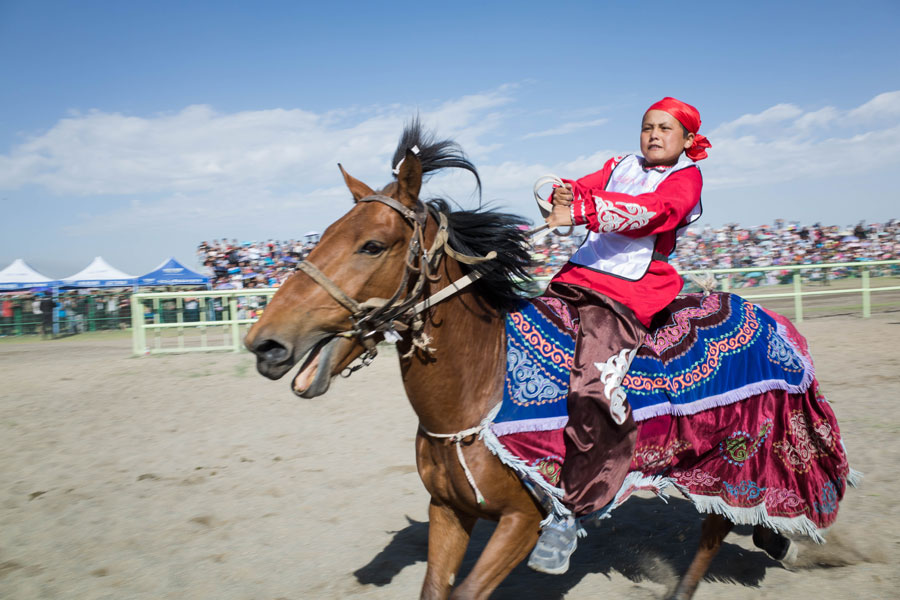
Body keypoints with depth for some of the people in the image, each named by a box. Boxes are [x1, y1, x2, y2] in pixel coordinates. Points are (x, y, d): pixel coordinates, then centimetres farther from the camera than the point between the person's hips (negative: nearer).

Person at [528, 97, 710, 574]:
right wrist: (564, 194, -18)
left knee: (593, 387, -27)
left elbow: (648, 211, -14)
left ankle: (566, 513, -17)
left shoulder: (685, 178, 5)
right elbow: (586, 187, 7)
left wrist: (581, 210, -28)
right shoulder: (620, 166, 23)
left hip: (630, 292, -6)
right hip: (577, 276, 7)